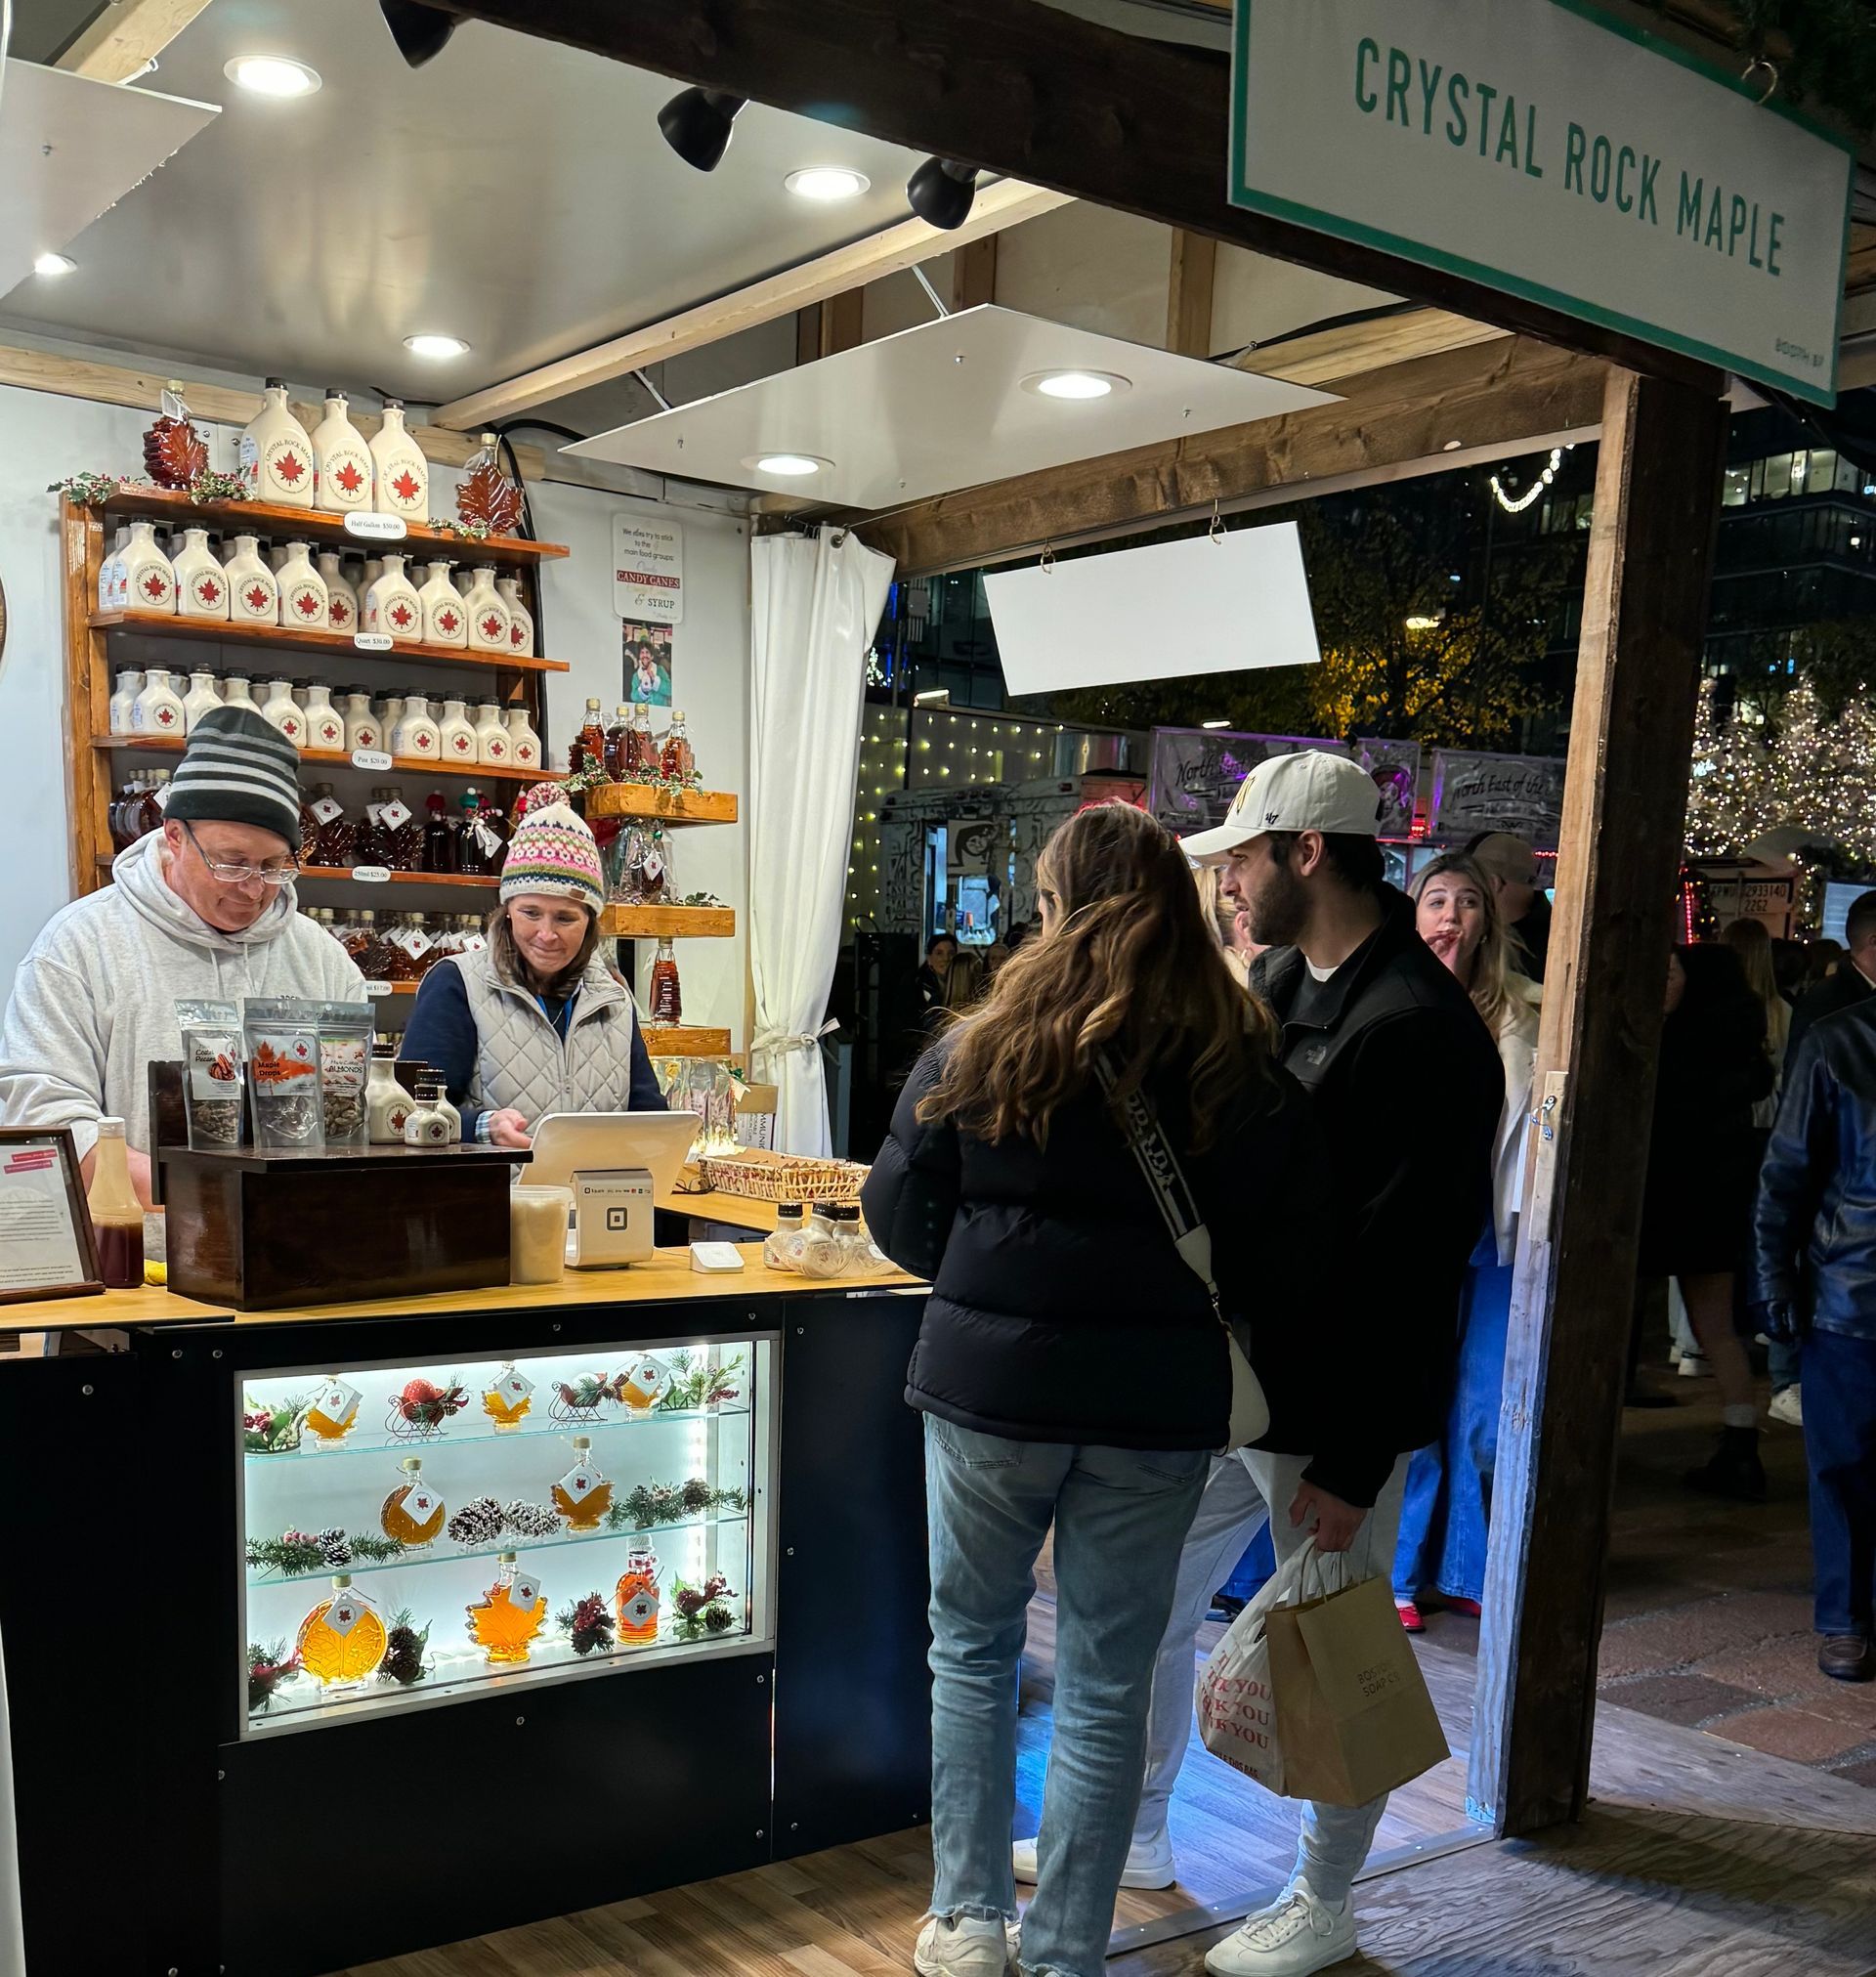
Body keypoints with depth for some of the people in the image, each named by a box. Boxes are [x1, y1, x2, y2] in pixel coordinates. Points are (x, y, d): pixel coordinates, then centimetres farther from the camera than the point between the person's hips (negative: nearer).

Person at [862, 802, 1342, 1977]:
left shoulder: (984, 1046, -5)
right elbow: (1294, 1258, -1)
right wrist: (1180, 1297, 12)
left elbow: (899, 1214, 0)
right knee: (1108, 1682, 12)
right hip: (1159, 1400, 1)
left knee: (971, 1647, 18)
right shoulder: (1248, 1068, -3)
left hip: (991, 1381, -1)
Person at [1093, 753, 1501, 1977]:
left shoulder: (1417, 1029, -20)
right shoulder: (1276, 980, 8)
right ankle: (1134, 1837, 38)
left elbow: (1406, 1271, -21)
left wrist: (1353, 1464, -19)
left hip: (1336, 1408, -9)